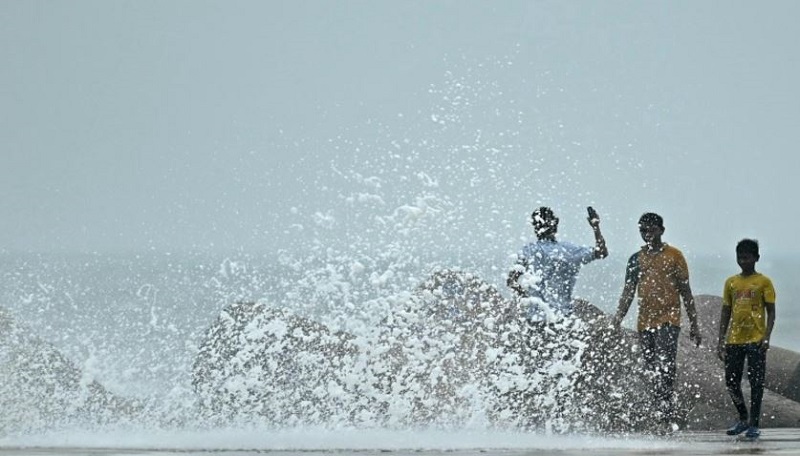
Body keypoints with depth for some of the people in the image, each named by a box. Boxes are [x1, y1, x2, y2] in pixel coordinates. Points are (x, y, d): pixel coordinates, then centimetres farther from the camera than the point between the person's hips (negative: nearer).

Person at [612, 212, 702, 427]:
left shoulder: (673, 255, 2)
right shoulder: (636, 259, 13)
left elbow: (685, 291, 4)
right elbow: (629, 291, 14)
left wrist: (694, 324, 2)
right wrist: (618, 317, 0)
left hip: (668, 320, -5)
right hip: (645, 321, 5)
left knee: (665, 367, -19)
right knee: (652, 371, 6)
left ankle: (667, 415, -24)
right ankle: (662, 415, 11)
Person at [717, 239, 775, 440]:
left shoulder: (763, 282, 0)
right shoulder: (731, 282, 11)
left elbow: (771, 312, -1)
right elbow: (726, 312, 14)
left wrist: (766, 337, -14)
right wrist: (721, 340, 8)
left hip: (755, 340, -4)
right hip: (734, 340, 4)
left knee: (756, 382, -4)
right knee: (731, 382, 4)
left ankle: (754, 424, 1)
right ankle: (743, 419, 21)